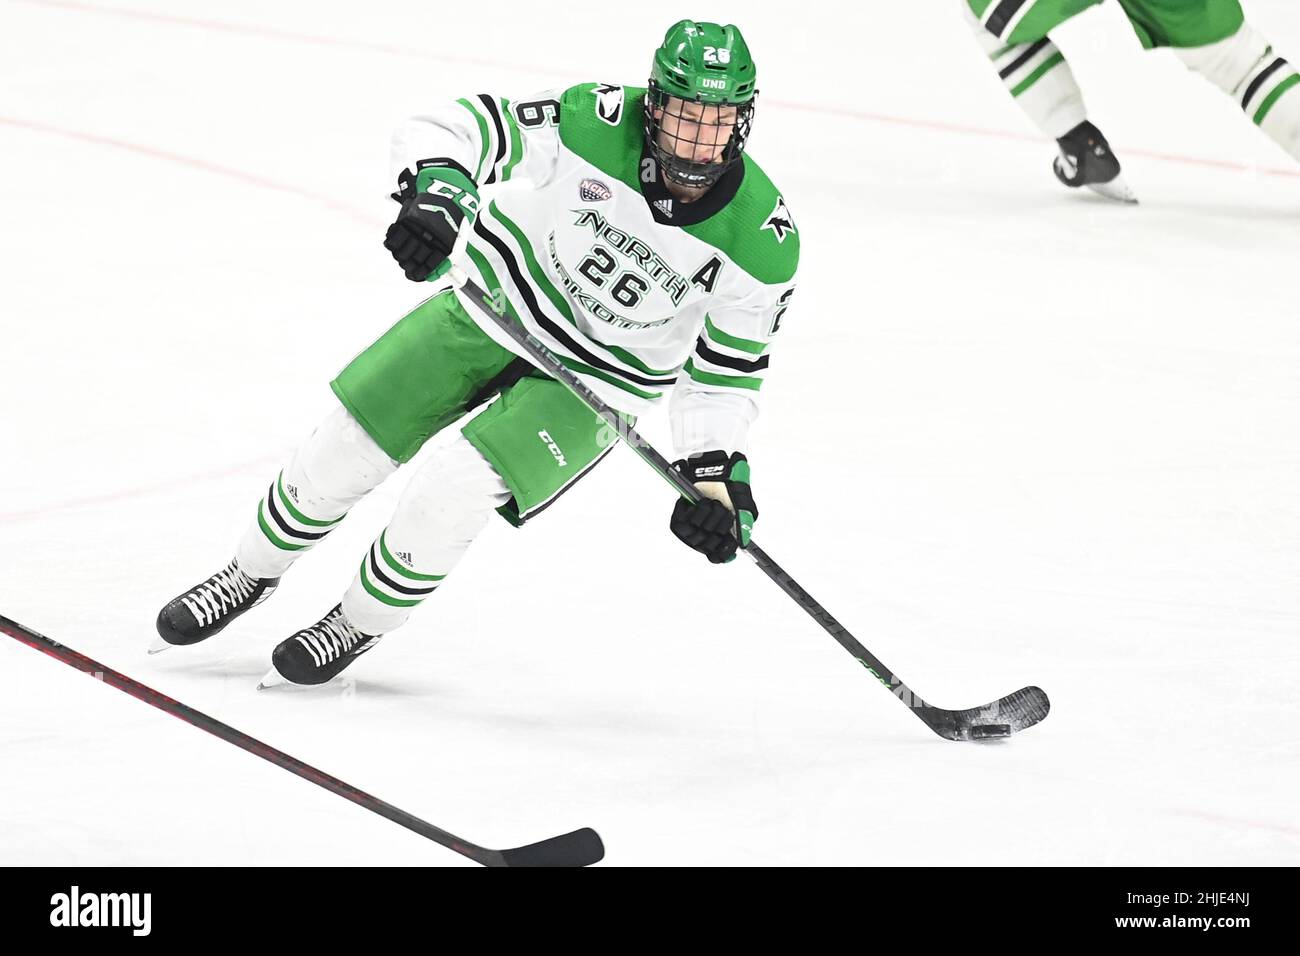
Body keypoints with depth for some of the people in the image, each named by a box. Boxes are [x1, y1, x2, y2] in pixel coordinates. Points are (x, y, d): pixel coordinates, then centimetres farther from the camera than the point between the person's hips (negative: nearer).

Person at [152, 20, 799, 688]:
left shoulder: (761, 241, -22)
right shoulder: (597, 123, -26)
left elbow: (725, 369, -9)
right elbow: (447, 130, -22)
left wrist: (715, 474, -17)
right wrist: (432, 189, -42)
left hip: (598, 378, -2)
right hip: (497, 305, 2)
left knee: (457, 487, -19)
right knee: (348, 444, 3)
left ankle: (359, 626, 9)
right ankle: (250, 576, 31)